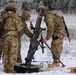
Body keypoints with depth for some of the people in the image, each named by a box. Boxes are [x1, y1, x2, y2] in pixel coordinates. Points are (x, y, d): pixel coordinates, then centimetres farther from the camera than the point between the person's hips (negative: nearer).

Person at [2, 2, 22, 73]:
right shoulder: (15, 17, -10)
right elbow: (19, 29, -9)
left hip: (5, 37, 5)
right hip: (13, 37, -5)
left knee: (6, 54, 12)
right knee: (13, 54, 0)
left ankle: (6, 69, 14)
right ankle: (10, 70, -1)